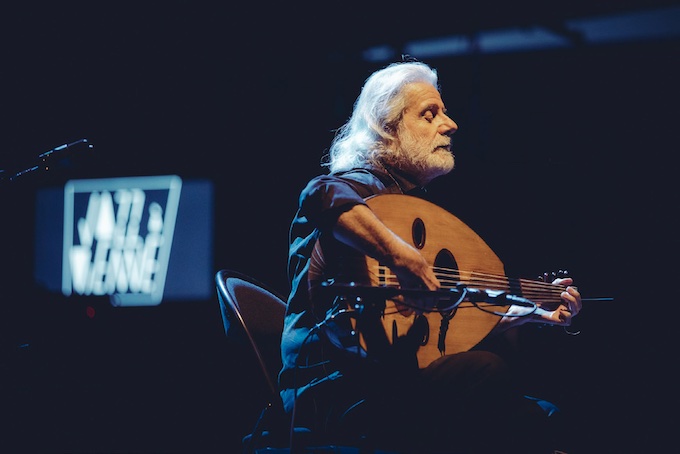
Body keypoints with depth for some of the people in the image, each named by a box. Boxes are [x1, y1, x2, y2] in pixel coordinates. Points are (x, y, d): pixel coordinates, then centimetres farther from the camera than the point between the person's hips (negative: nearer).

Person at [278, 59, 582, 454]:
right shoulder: (362, 186, -6)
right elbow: (323, 195, -34)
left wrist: (528, 311, 24)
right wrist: (402, 257, -41)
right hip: (336, 389, -9)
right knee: (487, 372, -28)